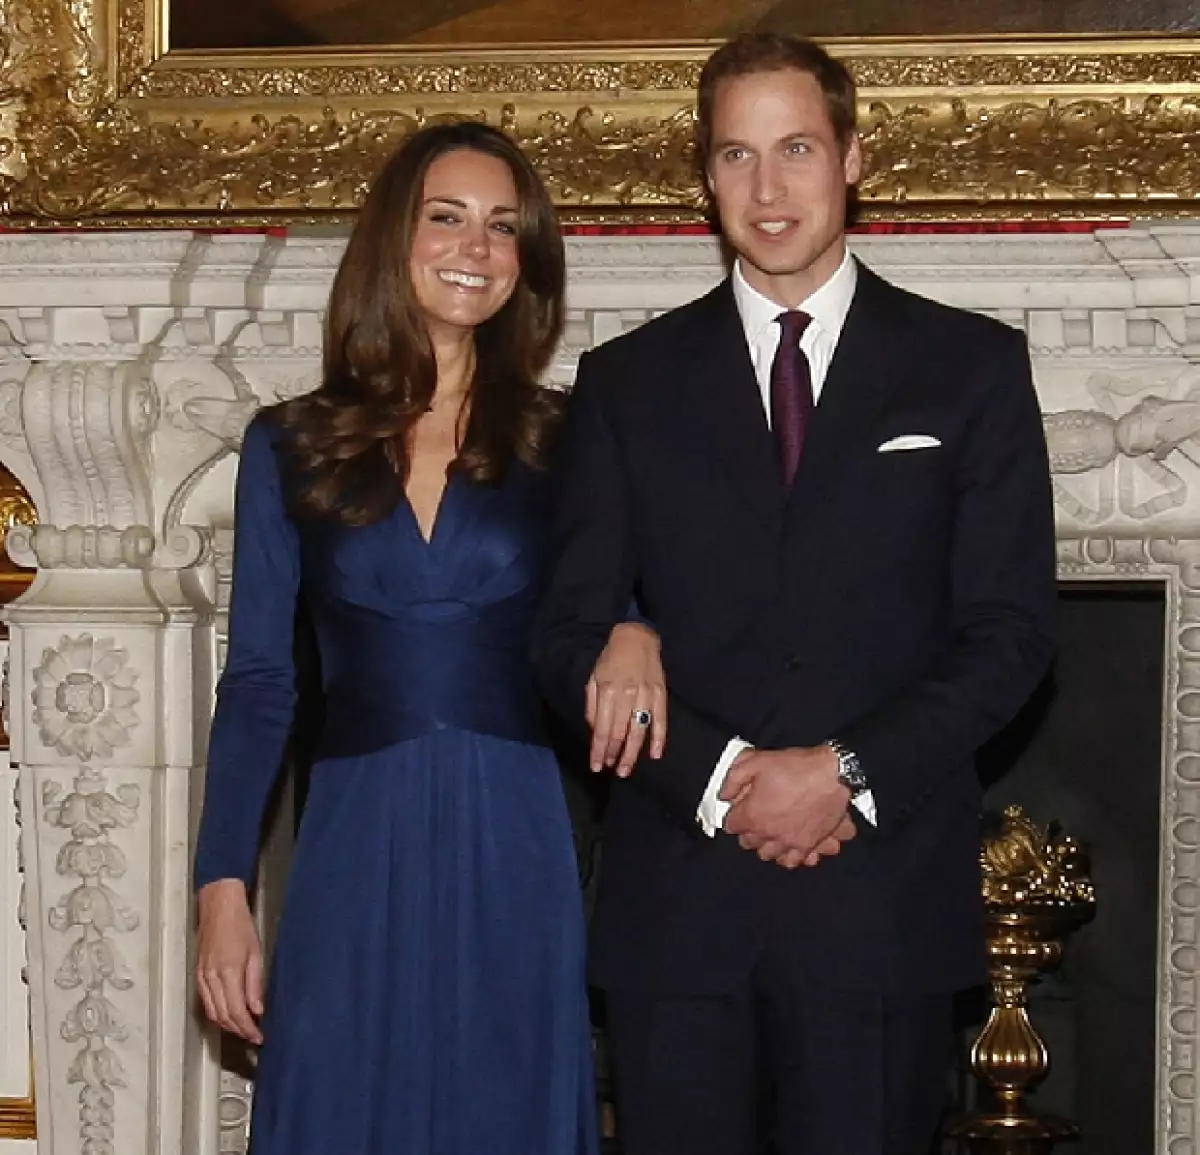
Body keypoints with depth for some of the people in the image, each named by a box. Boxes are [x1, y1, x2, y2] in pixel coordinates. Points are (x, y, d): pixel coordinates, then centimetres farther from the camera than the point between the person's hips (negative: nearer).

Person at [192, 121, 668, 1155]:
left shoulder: (560, 444, 5)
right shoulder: (292, 447, 5)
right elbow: (259, 682, 5)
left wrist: (637, 634, -16)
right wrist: (223, 891, -2)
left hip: (516, 852, 0)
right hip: (357, 850, 0)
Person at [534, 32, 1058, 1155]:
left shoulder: (971, 367, 6)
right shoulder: (627, 382, 10)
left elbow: (1011, 628, 1)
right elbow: (572, 631, 5)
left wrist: (848, 773, -11)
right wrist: (719, 774, -10)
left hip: (885, 894, -1)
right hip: (677, 890, 1)